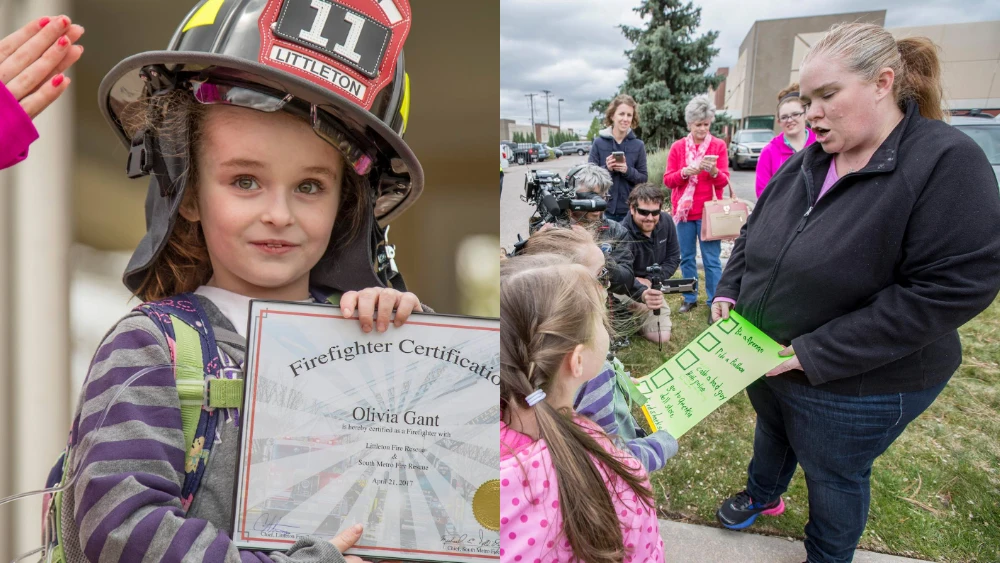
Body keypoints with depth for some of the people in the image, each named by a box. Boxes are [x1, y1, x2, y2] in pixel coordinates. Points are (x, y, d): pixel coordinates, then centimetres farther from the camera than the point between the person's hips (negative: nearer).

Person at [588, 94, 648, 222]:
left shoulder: (638, 145, 3)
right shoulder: (598, 142, 0)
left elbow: (644, 178, 3)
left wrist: (628, 170, -16)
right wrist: (606, 168, -19)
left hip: (629, 209, 1)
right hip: (603, 209, -1)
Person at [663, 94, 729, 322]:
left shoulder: (718, 145, 1)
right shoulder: (677, 147, 5)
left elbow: (723, 181, -4)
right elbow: (667, 180, 0)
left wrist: (713, 171, -25)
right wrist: (686, 171, -17)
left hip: (708, 211, -2)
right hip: (683, 210, 2)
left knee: (712, 259, -2)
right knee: (687, 258, 9)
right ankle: (690, 298, 21)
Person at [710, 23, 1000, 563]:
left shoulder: (948, 162, -22)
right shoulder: (807, 162, -3)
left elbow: (955, 286, -28)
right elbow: (754, 232, 9)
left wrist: (816, 354, -28)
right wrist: (728, 292, -8)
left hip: (856, 386, -6)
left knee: (833, 476, 17)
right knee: (772, 430, 29)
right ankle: (762, 495, 59)